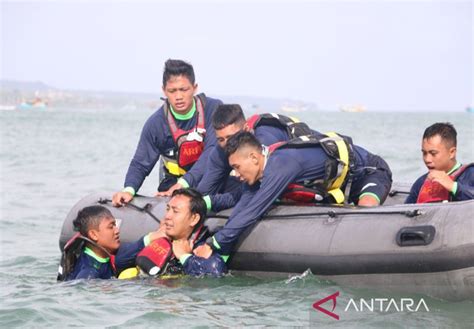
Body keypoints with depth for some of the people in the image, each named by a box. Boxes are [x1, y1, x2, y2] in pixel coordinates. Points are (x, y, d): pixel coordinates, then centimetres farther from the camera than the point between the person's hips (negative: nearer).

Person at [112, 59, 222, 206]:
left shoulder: (214, 109, -11)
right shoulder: (156, 123, -6)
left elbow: (214, 150, -21)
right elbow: (140, 164, -1)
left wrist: (184, 183, -33)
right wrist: (129, 190, -25)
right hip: (175, 181, 0)